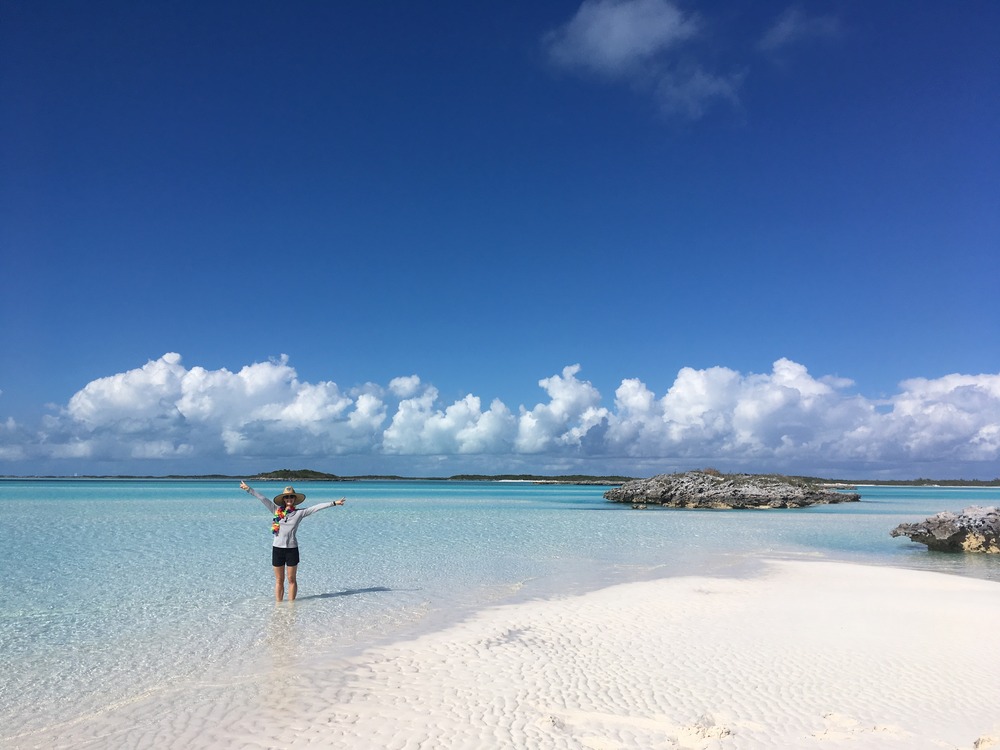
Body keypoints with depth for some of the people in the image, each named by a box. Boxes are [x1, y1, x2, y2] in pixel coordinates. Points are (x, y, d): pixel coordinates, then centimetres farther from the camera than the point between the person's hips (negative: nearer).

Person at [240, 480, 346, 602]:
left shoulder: (300, 512, 1)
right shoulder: (277, 510, 4)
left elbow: (317, 507, -3)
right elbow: (262, 499, 5)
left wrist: (334, 503, -6)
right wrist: (249, 489, 7)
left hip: (292, 549, -1)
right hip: (277, 548, 1)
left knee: (291, 580, 9)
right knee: (279, 580, 10)